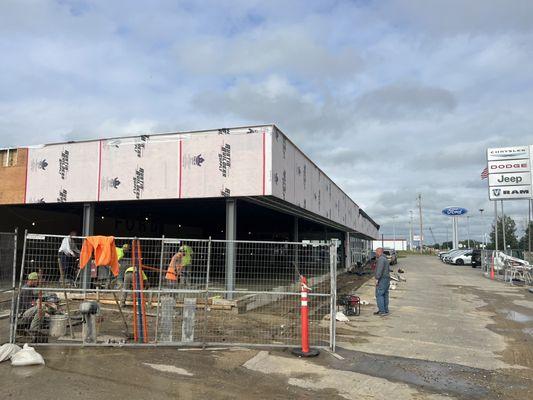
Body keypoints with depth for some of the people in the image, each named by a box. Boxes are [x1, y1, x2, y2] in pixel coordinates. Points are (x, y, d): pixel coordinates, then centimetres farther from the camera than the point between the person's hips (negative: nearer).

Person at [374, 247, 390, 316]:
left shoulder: (381, 259, -14)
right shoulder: (385, 259, 18)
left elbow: (380, 269, -23)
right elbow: (389, 269, 24)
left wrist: (377, 279, -22)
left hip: (382, 279, -10)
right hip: (387, 279, 10)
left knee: (379, 295, -9)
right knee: (385, 295, 11)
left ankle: (382, 311, -11)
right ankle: (386, 310, 13)